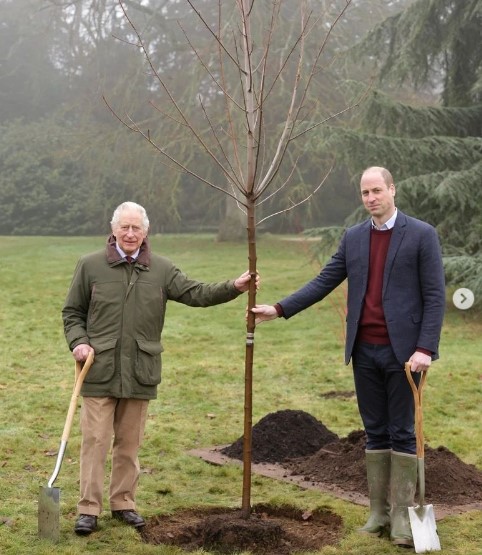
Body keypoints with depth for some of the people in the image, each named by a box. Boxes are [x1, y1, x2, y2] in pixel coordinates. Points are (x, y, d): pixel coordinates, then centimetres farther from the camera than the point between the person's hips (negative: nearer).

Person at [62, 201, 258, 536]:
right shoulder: (90, 266, 1)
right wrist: (78, 342, -9)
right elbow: (72, 312, 8)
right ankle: (89, 509, 7)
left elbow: (196, 294, -2)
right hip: (100, 371, -2)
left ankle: (124, 502, 23)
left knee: (130, 443, 11)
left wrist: (233, 288, -16)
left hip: (140, 373, 2)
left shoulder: (161, 270, 6)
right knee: (95, 440, 0)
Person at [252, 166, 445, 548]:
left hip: (402, 351, -4)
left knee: (402, 432, 1)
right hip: (365, 351, 4)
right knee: (375, 432, 10)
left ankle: (401, 515, 8)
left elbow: (435, 296, -7)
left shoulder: (422, 235, -4)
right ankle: (378, 512, 17)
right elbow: (324, 282, 9)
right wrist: (280, 309, 0)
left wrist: (425, 347, -15)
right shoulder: (353, 238, 10)